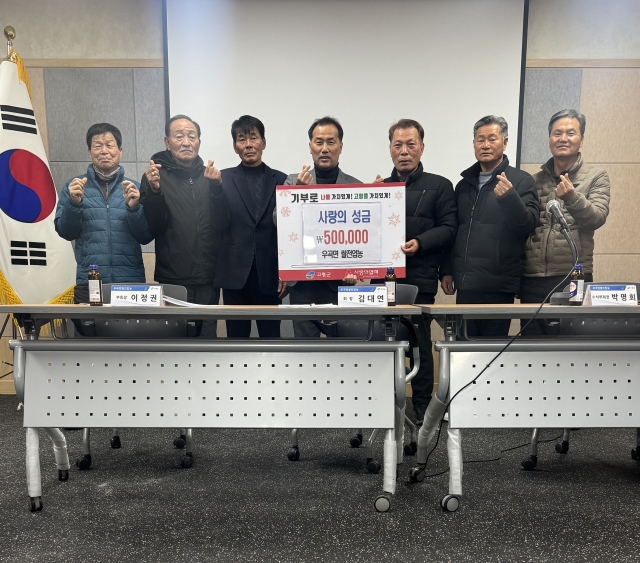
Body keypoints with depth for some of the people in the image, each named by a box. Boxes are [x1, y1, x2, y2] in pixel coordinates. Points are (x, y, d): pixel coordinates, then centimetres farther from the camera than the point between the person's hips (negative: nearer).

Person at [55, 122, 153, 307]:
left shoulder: (135, 188, 6)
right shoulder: (74, 186, 6)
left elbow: (146, 237, 1)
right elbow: (66, 233, 3)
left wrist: (134, 208, -14)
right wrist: (73, 203, -13)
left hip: (131, 282, 0)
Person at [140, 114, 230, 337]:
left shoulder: (209, 175, 9)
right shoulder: (156, 176, 0)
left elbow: (223, 223, -1)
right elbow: (154, 227, -7)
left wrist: (216, 187, -15)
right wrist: (154, 191, -22)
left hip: (208, 277, 3)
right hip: (173, 279, -3)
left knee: (207, 334, 9)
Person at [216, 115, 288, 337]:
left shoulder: (281, 180, 5)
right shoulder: (222, 179, 4)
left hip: (270, 275, 0)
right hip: (234, 274, 0)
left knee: (270, 336, 8)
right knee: (236, 335, 10)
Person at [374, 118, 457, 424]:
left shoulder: (439, 186, 5)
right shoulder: (379, 186, 18)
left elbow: (448, 228, -3)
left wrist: (419, 243, -18)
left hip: (419, 278, -4)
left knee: (419, 343, 0)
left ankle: (422, 405, 13)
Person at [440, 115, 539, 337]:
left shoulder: (521, 181, 0)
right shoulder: (464, 183, 15)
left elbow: (528, 225, -10)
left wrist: (509, 196, -26)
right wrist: (446, 270, 12)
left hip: (498, 286, -5)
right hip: (465, 285, 5)